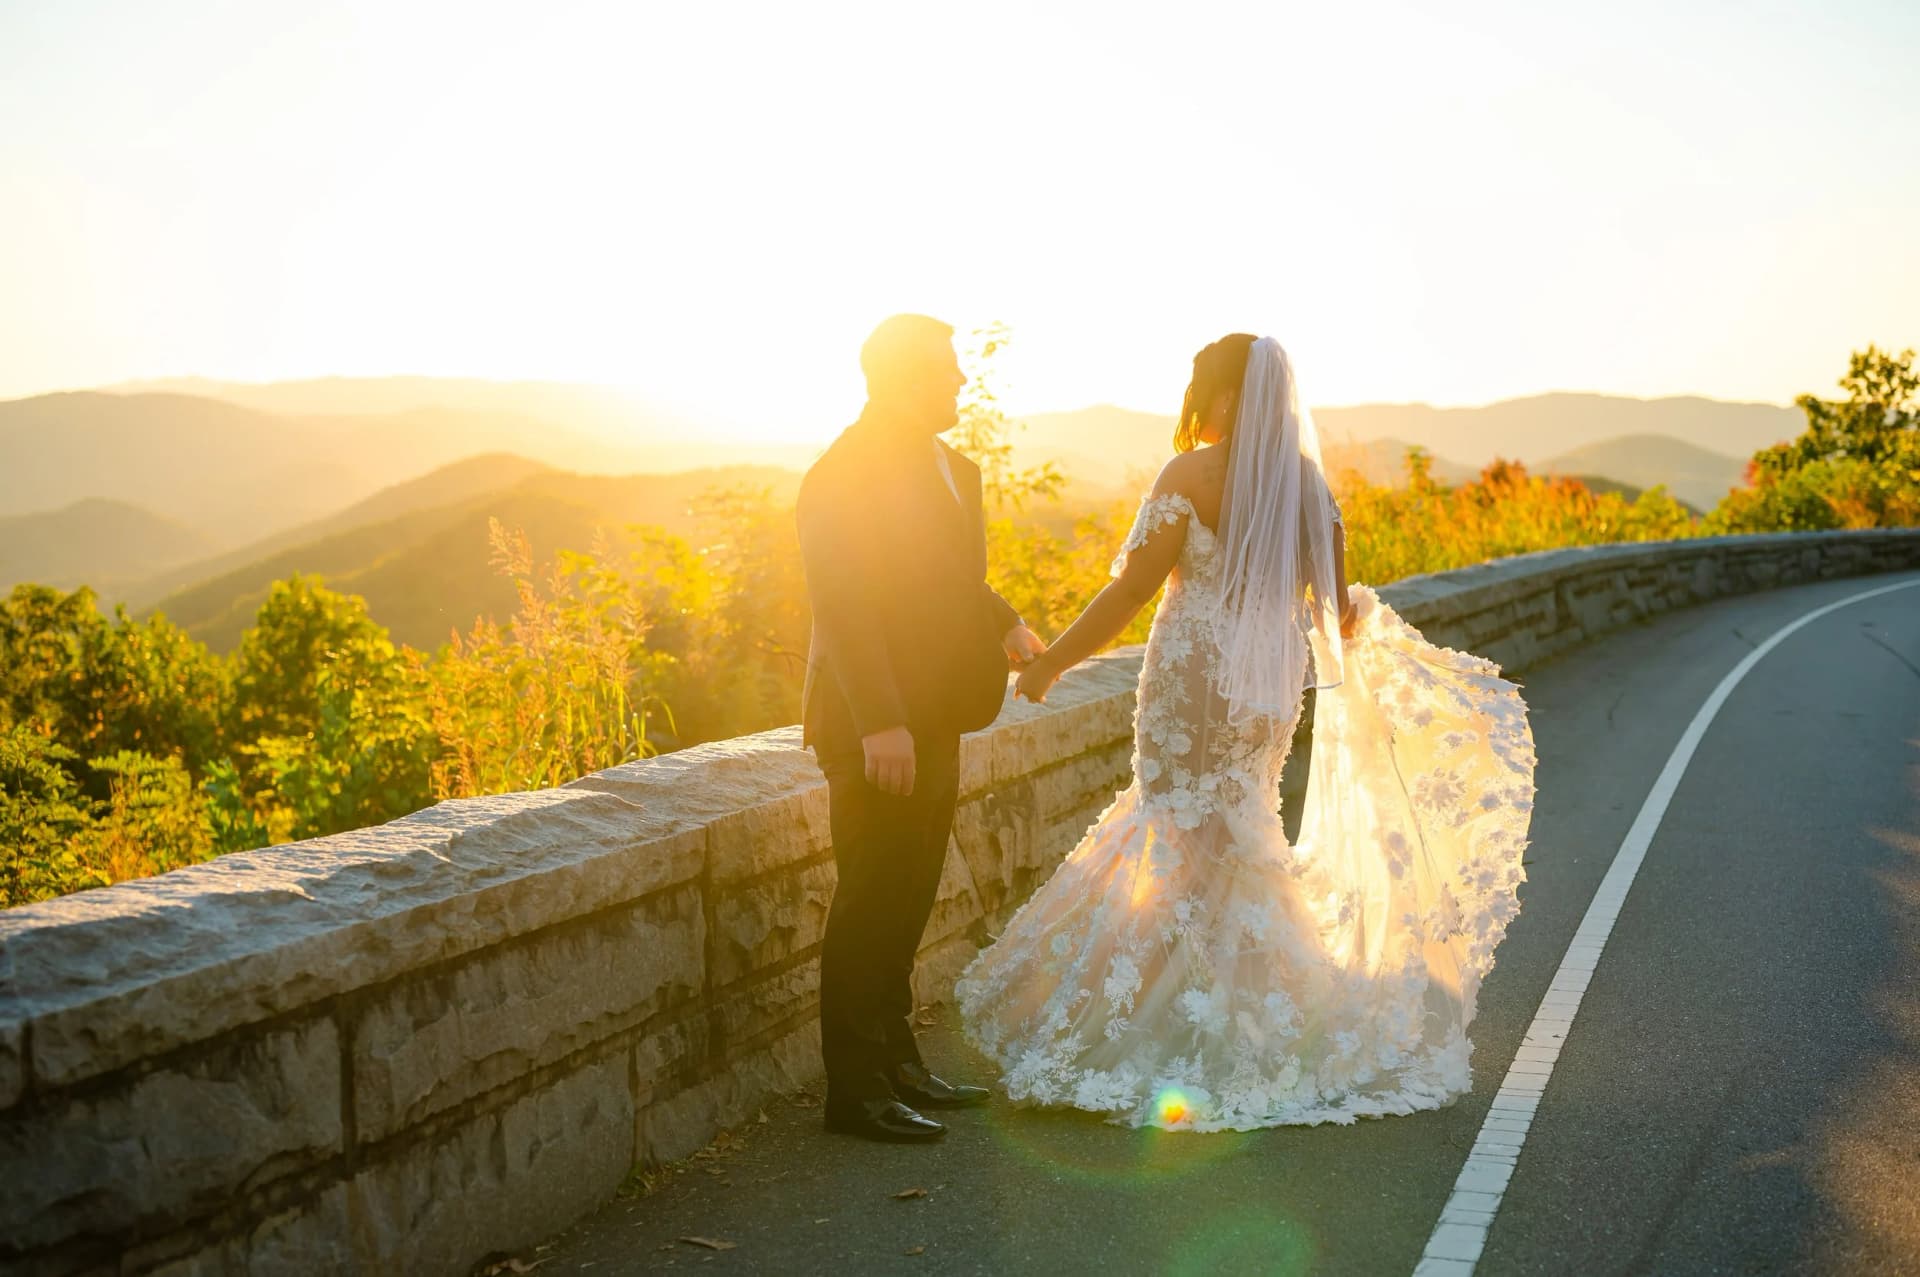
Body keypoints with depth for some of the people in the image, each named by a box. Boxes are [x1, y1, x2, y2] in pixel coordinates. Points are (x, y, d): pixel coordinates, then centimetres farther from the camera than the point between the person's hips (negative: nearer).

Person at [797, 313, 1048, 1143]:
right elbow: (841, 606, -22)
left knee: (906, 905, 17)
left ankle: (895, 1064, 29)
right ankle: (855, 1090, 9)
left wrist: (1006, 626, 15)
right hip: (878, 730, -9)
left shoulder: (948, 467, 13)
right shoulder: (844, 476, -15)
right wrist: (880, 723, -26)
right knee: (871, 907, -1)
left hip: (933, 722, 9)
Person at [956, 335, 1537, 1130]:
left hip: (1197, 678, -6)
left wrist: (1050, 663, -5)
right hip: (1270, 687, 6)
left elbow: (1131, 590, -14)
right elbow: (1339, 612, 10)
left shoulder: (1192, 474, -10)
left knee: (1195, 856, 3)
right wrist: (1363, 623, 33)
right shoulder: (1309, 482, 7)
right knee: (1221, 840, 19)